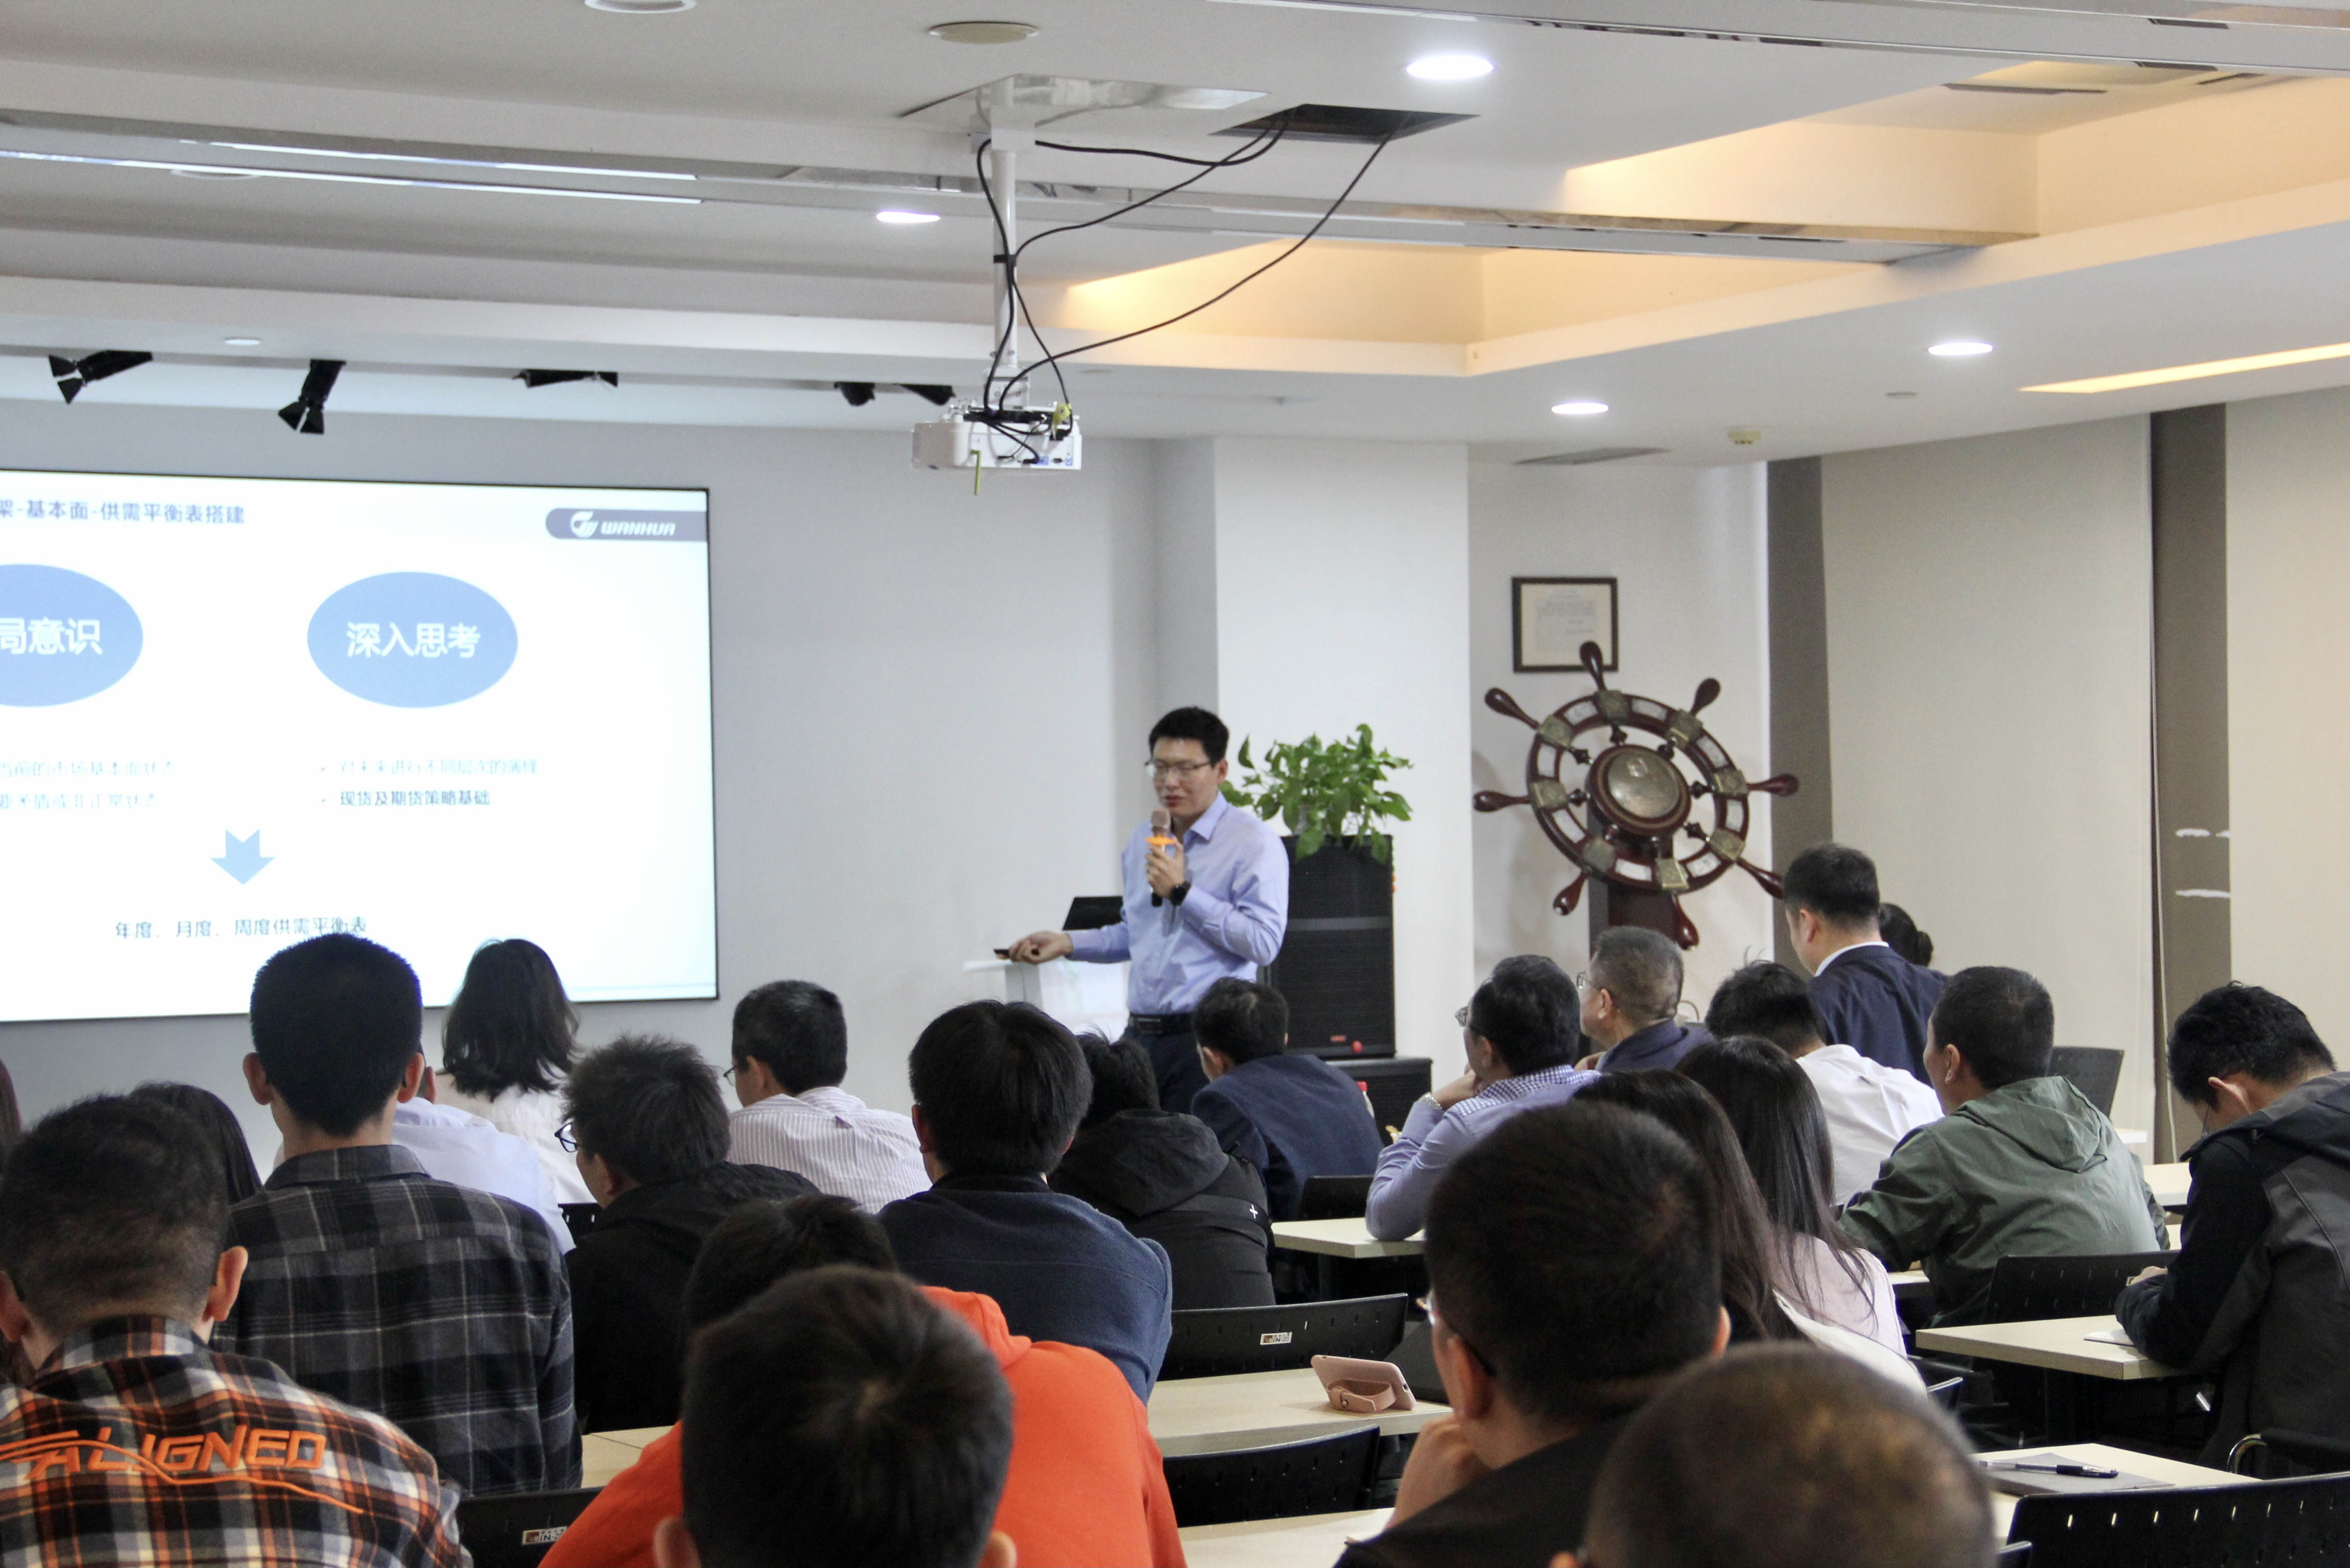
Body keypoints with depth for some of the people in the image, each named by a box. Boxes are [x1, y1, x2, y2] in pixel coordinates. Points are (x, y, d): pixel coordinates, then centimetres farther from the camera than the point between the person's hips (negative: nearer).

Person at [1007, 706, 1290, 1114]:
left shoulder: (1253, 843, -6)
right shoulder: (1143, 842, 18)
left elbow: (1263, 942, -16)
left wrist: (1182, 892, -14)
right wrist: (1067, 942, 16)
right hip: (1140, 1035, 6)